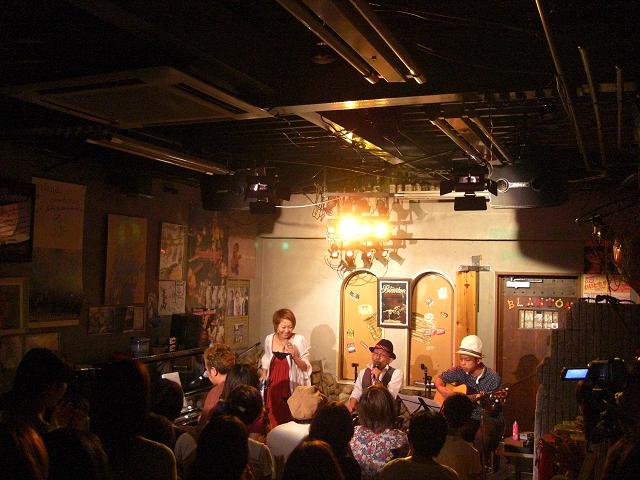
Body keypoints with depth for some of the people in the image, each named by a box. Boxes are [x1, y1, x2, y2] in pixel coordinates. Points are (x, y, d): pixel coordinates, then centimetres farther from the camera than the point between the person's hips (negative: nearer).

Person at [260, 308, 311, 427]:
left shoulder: (299, 340, -11)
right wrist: (263, 381, 13)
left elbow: (305, 368, -8)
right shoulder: (269, 339, -1)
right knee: (274, 423, 9)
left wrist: (295, 356, -23)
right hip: (273, 388, 3)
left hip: (292, 389, -3)